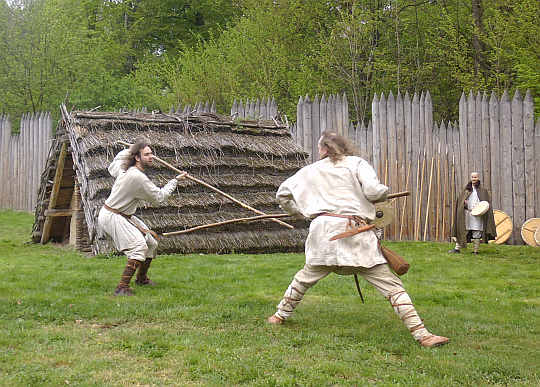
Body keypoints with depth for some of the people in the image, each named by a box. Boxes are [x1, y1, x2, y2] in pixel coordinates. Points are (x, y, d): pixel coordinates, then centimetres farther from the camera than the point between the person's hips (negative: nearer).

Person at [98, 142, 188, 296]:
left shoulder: (125, 170, 3)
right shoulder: (138, 177, -26)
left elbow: (112, 168, 28)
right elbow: (159, 196, -16)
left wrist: (127, 151, 35)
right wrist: (176, 180, -5)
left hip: (125, 216, 10)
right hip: (111, 218, -10)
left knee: (152, 242, 15)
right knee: (139, 247, -24)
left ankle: (141, 278, 34)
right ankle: (122, 288, -28)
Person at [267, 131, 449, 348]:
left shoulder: (310, 171, 18)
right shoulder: (356, 163, 8)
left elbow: (283, 193, 24)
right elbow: (373, 191, -7)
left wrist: (298, 211, 37)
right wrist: (383, 193, 14)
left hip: (323, 229, 3)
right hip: (354, 231, -3)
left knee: (307, 275, 26)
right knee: (390, 285, -4)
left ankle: (281, 315, 39)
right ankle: (421, 334, -10)